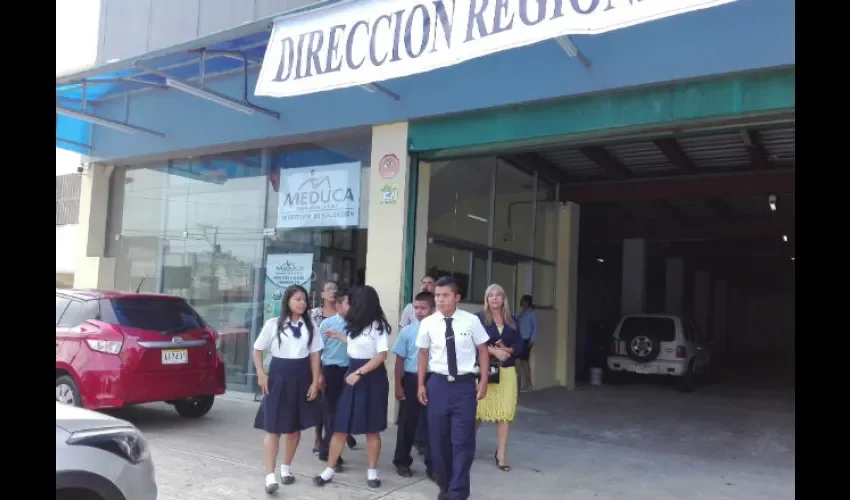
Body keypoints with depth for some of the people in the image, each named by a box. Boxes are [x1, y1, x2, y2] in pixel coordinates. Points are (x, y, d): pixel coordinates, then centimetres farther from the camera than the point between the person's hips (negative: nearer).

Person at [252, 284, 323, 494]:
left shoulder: (309, 326, 3)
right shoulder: (273, 324, -4)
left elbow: (314, 355, 4)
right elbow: (257, 349, 3)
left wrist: (315, 382, -2)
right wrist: (261, 374, -7)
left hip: (301, 378, 3)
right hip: (278, 377, -3)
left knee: (296, 428, 12)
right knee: (273, 428, -4)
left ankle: (286, 468, 29)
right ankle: (270, 476, -2)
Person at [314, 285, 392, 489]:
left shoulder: (378, 326, -9)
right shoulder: (357, 325, 13)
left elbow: (381, 356, -16)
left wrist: (359, 373, -19)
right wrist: (340, 336, 23)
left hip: (372, 379, -6)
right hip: (353, 376, 6)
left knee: (372, 429, 6)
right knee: (340, 427, 4)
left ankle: (372, 471, 18)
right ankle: (329, 470, 12)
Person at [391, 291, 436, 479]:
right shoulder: (407, 331, -3)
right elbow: (400, 359, 1)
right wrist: (398, 385, -1)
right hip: (411, 380, 0)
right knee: (407, 423, 11)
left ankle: (432, 466, 24)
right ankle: (402, 462, 28)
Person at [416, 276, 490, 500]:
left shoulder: (471, 321, -7)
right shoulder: (428, 323, -2)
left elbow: (482, 350, 2)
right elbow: (423, 354, 8)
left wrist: (483, 382, 0)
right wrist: (421, 385, 7)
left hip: (465, 384, -2)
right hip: (438, 384, 2)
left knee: (462, 440, -1)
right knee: (438, 439, 10)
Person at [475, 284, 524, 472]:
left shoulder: (512, 320, 11)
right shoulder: (479, 318, -1)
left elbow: (519, 345, 6)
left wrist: (507, 350, -13)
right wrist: (494, 351, -21)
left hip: (507, 371, 3)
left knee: (505, 413, 1)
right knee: (478, 410, 1)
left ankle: (501, 455, 9)